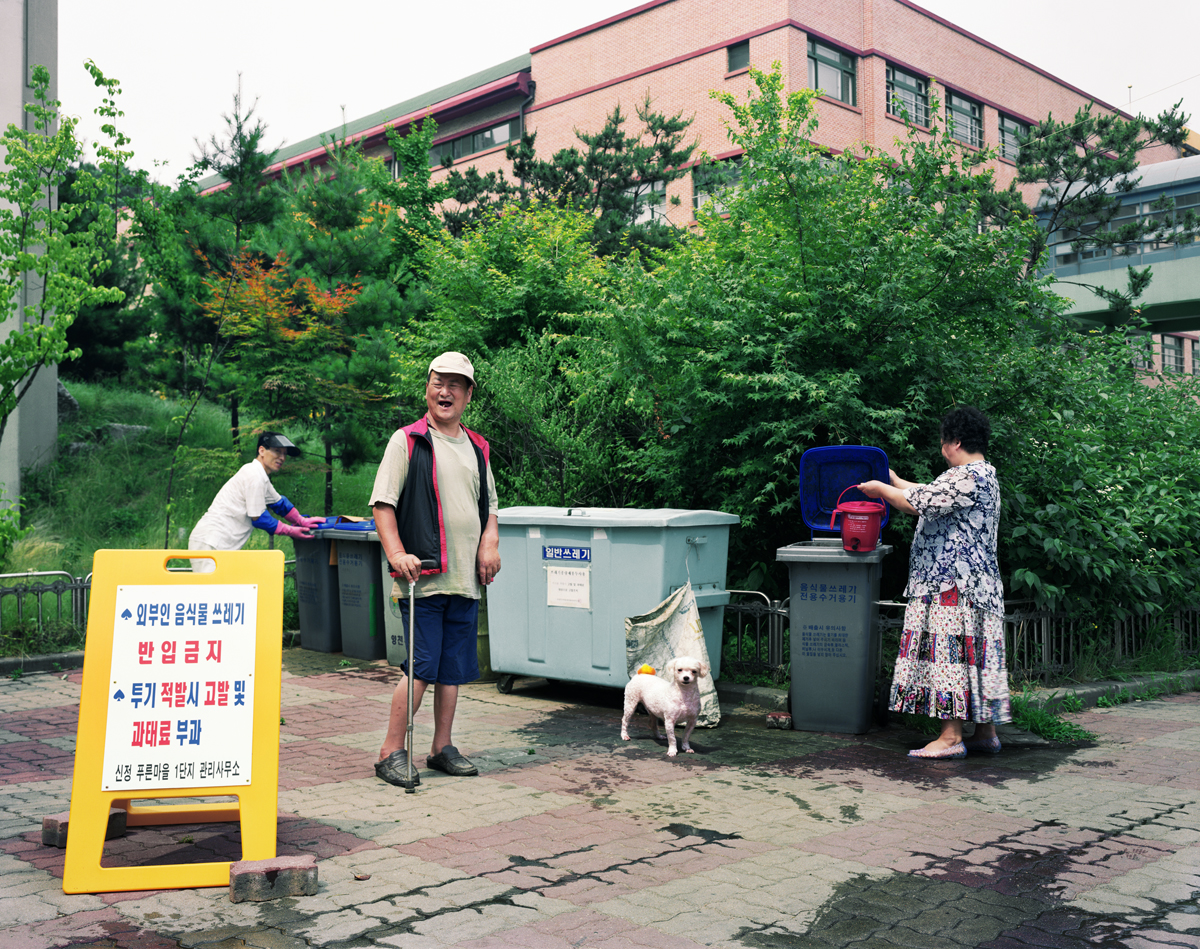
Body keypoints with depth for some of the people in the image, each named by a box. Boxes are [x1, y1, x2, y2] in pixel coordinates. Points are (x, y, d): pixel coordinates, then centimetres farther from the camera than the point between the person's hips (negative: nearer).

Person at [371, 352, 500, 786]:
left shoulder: (477, 448, 17)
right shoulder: (407, 440, 0)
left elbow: (490, 505, 24)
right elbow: (382, 503, -6)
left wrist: (490, 544, 5)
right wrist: (397, 553, -18)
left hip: (466, 579, 6)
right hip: (422, 577, -6)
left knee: (454, 668, 10)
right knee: (421, 667, -8)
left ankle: (442, 747, 21)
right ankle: (391, 751, 4)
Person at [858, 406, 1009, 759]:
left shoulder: (969, 478, -15)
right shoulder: (981, 475, 19)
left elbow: (918, 502, -17)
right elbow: (931, 494, 29)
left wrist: (881, 490, -2)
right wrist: (895, 482, 35)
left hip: (955, 585, -11)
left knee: (949, 652, -10)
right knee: (973, 654, 11)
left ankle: (951, 738, -10)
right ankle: (985, 733, 16)